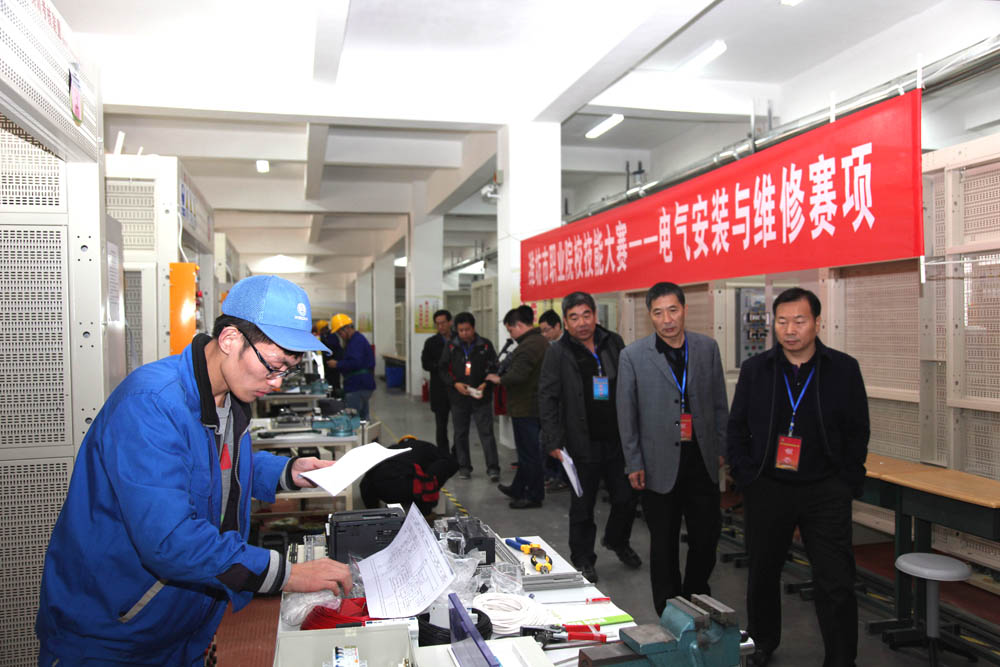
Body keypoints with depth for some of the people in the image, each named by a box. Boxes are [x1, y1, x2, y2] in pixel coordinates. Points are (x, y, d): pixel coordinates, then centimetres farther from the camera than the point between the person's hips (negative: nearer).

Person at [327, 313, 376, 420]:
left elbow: (355, 363, -25)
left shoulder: (357, 341, -14)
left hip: (357, 388, -11)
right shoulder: (359, 339, 19)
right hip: (362, 386, 11)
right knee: (363, 417, 16)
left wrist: (337, 364, -14)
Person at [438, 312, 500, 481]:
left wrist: (486, 384, -14)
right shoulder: (451, 346, 3)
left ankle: (493, 468, -2)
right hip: (458, 397, 2)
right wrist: (455, 384, -11)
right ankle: (464, 467, 23)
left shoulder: (485, 345, -1)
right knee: (460, 434, 11)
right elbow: (442, 369, 4)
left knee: (486, 433, -5)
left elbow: (494, 368, 3)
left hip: (481, 397, -2)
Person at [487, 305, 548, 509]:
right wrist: (504, 375, 11)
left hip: (525, 408, -11)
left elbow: (517, 376, -29)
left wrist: (499, 379, -12)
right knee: (528, 451, 19)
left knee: (529, 452, 0)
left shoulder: (528, 346, -22)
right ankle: (518, 489, 32)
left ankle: (534, 496, 10)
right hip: (536, 406, 11)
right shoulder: (541, 341, 13)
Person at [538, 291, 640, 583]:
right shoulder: (558, 352, -6)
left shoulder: (614, 343, 4)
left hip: (617, 439, 3)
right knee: (582, 507, 9)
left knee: (626, 499, 12)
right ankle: (582, 560, 28)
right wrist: (553, 441, -11)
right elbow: (547, 398, -6)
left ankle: (616, 541, 40)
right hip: (582, 444, -3)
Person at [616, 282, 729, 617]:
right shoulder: (633, 356, -6)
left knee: (706, 537, 10)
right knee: (664, 544, 10)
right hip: (660, 464, -2)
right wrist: (634, 463, -4)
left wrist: (722, 449, 7)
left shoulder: (707, 348, 3)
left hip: (701, 462, 3)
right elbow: (627, 414, -3)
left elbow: (719, 404, 10)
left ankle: (697, 599, 34)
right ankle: (668, 613, 26)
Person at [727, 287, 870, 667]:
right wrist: (747, 478, -1)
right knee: (762, 573, 15)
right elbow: (736, 429, 6)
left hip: (825, 493, -1)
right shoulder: (754, 369, 0)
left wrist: (847, 484, -2)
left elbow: (858, 433, 3)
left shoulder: (844, 369, -2)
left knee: (836, 582, -1)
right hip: (766, 489, 2)